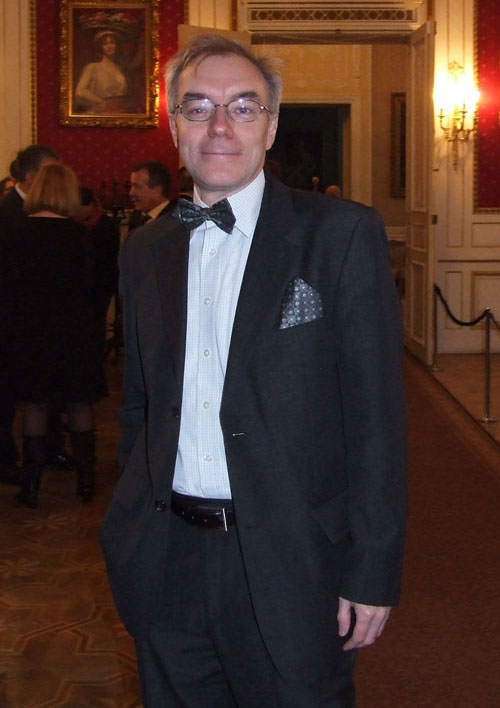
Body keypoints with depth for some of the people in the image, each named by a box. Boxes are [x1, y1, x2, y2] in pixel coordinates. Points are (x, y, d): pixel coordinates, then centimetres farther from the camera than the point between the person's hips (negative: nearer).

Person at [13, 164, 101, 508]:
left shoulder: (20, 230, -7)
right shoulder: (75, 232, -11)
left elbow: (15, 281, -1)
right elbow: (87, 283, -7)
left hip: (31, 328, 1)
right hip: (72, 328, -1)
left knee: (35, 405, 10)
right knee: (79, 405, 12)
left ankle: (31, 485, 10)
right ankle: (86, 480, 18)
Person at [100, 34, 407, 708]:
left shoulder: (343, 234, -6)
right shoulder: (144, 252, 8)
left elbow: (377, 414, -9)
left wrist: (373, 572, -12)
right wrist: (135, 534, 13)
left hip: (291, 562, -4)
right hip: (166, 566, 4)